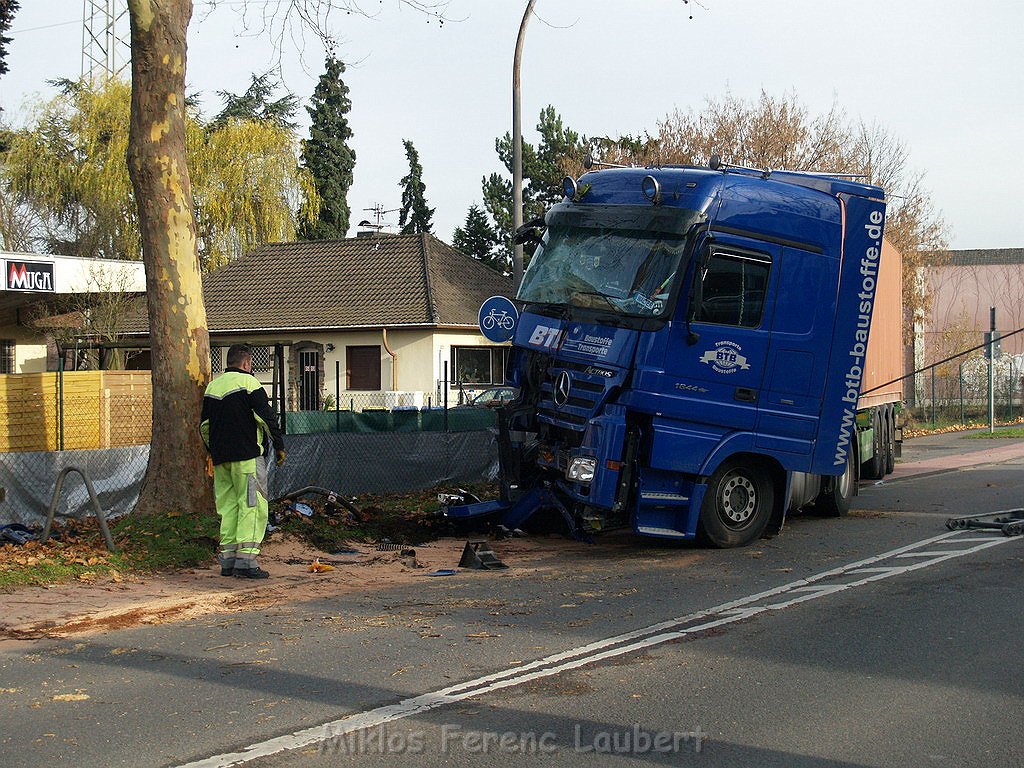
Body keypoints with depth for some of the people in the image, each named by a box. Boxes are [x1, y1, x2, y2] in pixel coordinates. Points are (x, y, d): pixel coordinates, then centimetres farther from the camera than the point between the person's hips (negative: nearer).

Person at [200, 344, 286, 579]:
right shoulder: (248, 383, -6)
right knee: (252, 506, -6)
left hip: (221, 458, 7)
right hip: (247, 455, -7)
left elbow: (204, 425, 20)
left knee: (228, 507, 12)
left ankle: (227, 560, 12)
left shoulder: (212, 386, 15)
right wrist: (279, 446, -1)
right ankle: (246, 561, -12)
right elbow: (267, 417, -10)